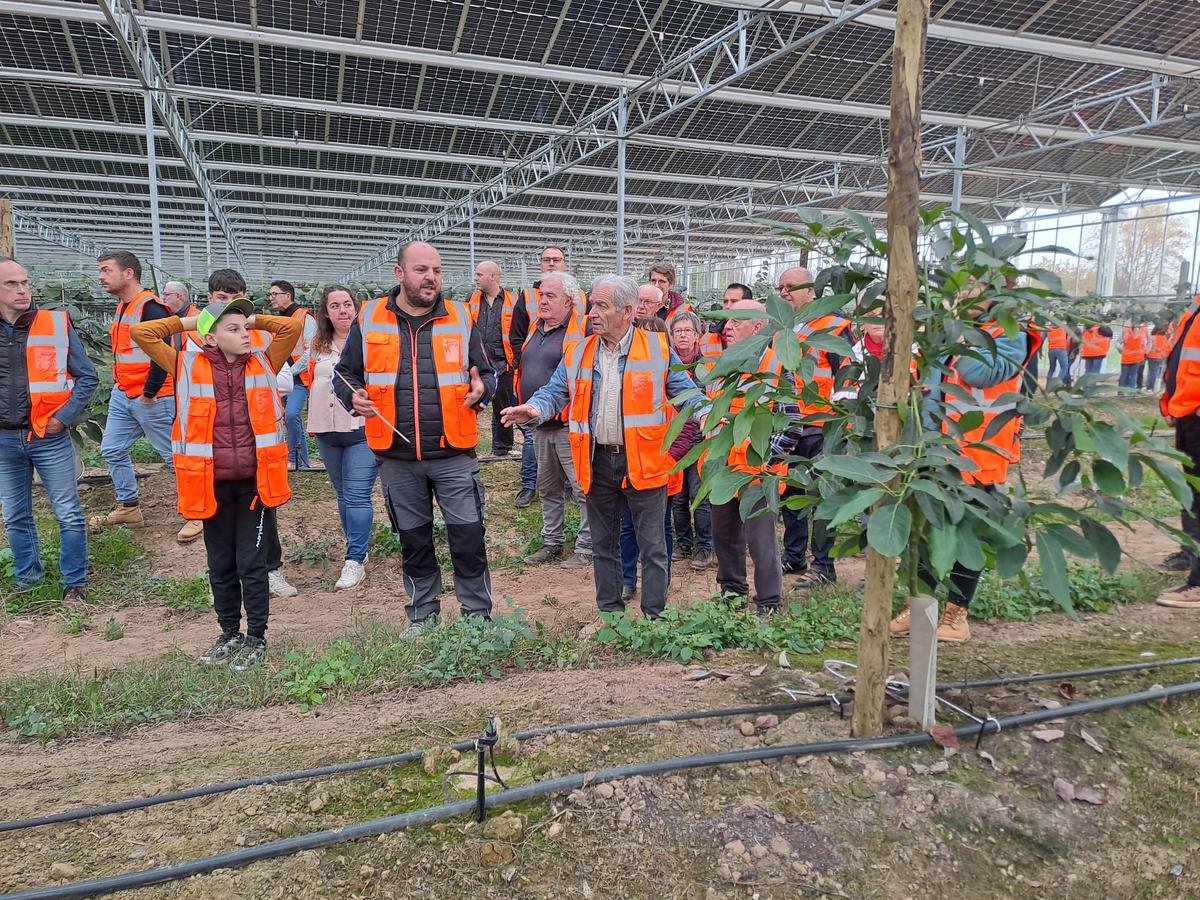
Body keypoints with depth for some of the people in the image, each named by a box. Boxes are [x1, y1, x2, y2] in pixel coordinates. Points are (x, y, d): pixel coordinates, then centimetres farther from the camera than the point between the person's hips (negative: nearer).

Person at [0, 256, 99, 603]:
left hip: (49, 437, -3)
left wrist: (64, 417, -9)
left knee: (68, 514, 2)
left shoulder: (57, 324, -4)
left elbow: (88, 377, -1)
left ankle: (74, 584, 15)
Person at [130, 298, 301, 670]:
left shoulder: (262, 364, 1)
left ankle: (256, 637, 18)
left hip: (254, 481, -1)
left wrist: (253, 319, 3)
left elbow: (293, 327, -3)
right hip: (212, 484, 1)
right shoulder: (189, 367, 0)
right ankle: (229, 634, 30)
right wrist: (189, 321, 3)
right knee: (220, 563, 14)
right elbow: (140, 332, -1)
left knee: (251, 562, 6)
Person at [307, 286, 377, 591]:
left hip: (363, 429, -6)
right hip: (327, 431, 6)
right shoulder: (318, 345, 9)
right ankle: (358, 550, 29)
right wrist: (315, 418, 16)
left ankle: (355, 561, 0)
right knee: (343, 495, 15)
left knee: (357, 496, -8)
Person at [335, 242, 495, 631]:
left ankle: (477, 617, 19)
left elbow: (487, 372, 8)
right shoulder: (369, 318, 2)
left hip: (454, 454, -1)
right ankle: (423, 617, 31)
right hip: (397, 457, 1)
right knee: (413, 541, 14)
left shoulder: (460, 317, 2)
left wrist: (481, 388, -14)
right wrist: (353, 396, -10)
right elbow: (345, 373, 11)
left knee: (468, 537, 1)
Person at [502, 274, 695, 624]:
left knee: (652, 546, 4)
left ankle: (654, 617, 18)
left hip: (642, 461, -4)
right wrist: (535, 408, -15)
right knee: (603, 545, 16)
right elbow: (555, 392, 6)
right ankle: (609, 613, 31)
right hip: (597, 462, 4)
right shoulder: (578, 352, 6)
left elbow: (684, 391, 0)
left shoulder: (659, 349, -4)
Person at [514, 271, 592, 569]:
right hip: (540, 425, 9)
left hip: (569, 425, -9)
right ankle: (552, 542, 32)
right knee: (548, 488, 19)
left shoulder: (582, 329, -11)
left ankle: (586, 547, 12)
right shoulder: (536, 328, 14)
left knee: (582, 488, 0)